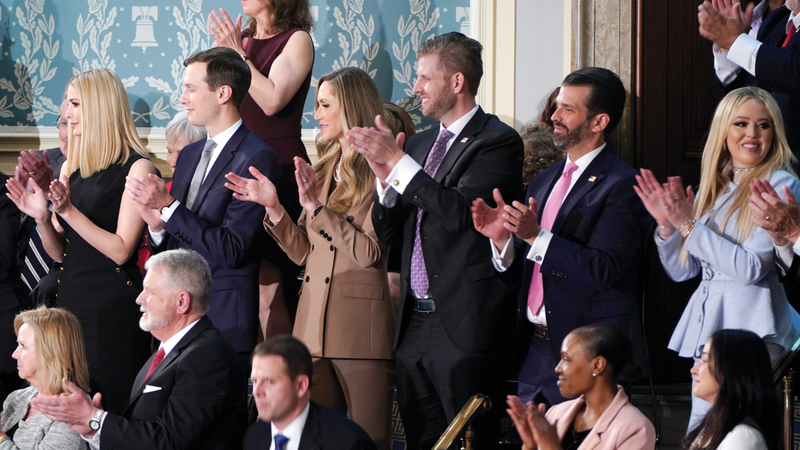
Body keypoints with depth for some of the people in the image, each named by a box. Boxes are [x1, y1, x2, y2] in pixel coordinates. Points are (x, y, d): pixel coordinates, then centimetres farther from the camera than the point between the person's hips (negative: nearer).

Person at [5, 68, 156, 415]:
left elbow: (121, 250, -14)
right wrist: (42, 217, -4)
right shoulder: (70, 168, 12)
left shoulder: (136, 168, -8)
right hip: (71, 297, 7)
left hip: (114, 304, -7)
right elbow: (60, 252, 15)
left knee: (111, 406, -4)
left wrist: (69, 211, -18)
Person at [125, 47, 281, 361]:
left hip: (225, 322, -7)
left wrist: (168, 206, -17)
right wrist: (157, 224, -3)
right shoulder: (189, 155, 16)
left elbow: (230, 250, -18)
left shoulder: (256, 159, -11)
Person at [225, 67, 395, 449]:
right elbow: (303, 252, 16)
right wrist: (273, 207, 4)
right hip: (315, 324, 7)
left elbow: (369, 252, -15)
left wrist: (316, 207, -16)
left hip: (359, 326, -7)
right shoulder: (324, 170, 17)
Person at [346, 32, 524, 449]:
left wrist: (398, 162, -17)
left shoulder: (497, 141, -6)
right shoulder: (418, 144, 17)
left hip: (465, 325, -7)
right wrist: (385, 177, -2)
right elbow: (386, 233, 17)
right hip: (415, 324, 8)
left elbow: (461, 211, -20)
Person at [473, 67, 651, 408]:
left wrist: (535, 236, -24)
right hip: (535, 351, 7)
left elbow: (603, 271, -18)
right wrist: (502, 238, -4)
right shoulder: (544, 182, 17)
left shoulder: (621, 185, -9)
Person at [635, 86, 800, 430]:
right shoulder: (713, 189, 16)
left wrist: (690, 224, -13)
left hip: (752, 327, -7)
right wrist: (667, 223, 0)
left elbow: (752, 267, -15)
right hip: (707, 325, 7)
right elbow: (681, 271, 18)